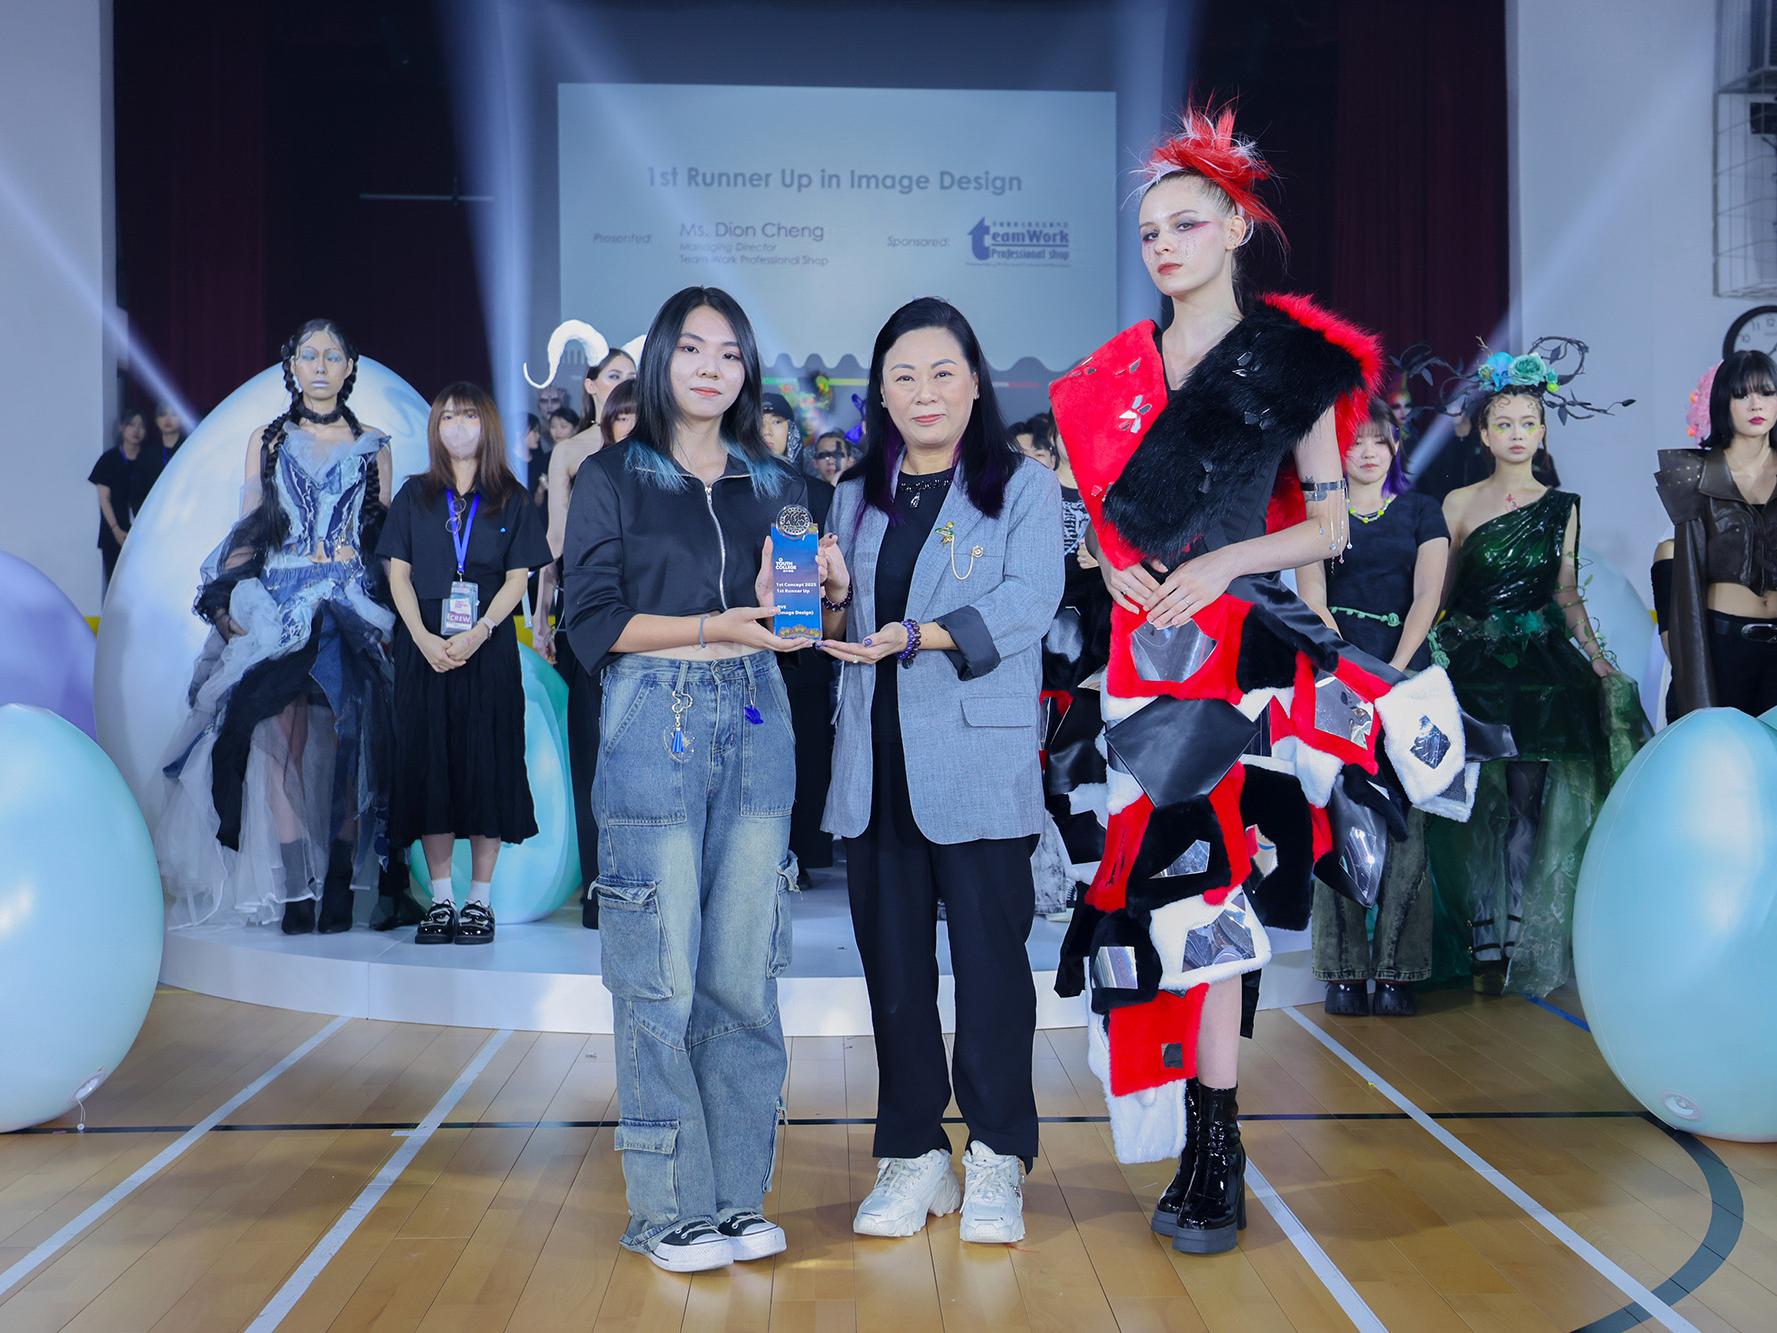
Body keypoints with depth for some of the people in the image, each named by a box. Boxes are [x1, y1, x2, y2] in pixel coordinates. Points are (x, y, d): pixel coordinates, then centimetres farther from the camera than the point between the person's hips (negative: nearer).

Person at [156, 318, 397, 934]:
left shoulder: (372, 445, 12)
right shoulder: (267, 440, 14)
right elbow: (246, 530, 10)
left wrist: (388, 609, -2)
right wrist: (229, 603, -3)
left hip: (353, 607, 0)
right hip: (278, 606, 0)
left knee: (346, 741, -6)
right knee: (283, 737, -12)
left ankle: (339, 885, -1)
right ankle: (294, 889, -10)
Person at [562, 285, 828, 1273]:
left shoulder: (775, 485, 15)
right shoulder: (613, 478, 4)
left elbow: (792, 623, 15)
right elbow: (595, 621, -6)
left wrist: (815, 597, -7)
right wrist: (717, 626, -15)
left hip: (756, 727, 4)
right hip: (654, 724, -3)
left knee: (744, 974, 4)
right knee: (660, 977, -2)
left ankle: (739, 1194, 16)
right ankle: (670, 1207, 9)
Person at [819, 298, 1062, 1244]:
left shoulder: (1024, 487, 3)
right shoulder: (858, 497, 17)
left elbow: (1025, 603, -12)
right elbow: (841, 629, 14)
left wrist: (916, 636, -21)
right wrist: (830, 603, -8)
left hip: (977, 760, -4)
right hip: (876, 763, 4)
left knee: (990, 954, 0)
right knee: (892, 962, 8)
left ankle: (996, 1159, 15)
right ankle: (913, 1155, 20)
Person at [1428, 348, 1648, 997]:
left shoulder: (1561, 507, 10)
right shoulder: (1458, 504, 6)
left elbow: (1567, 593, 11)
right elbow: (1437, 592, 6)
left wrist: (1595, 653, -1)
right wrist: (1418, 652, -4)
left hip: (1541, 661, 1)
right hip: (1473, 660, -1)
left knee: (1530, 794, -4)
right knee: (1482, 796, -4)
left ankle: (1519, 935, 5)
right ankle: (1484, 937, 1)